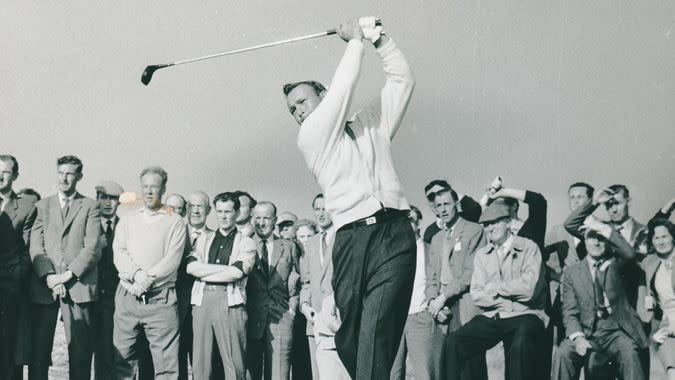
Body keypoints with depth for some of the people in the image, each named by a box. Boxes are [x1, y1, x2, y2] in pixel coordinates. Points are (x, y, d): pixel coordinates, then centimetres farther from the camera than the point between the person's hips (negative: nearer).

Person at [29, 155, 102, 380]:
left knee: (80, 351, -2)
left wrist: (68, 274, -10)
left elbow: (92, 248, -1)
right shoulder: (42, 206, 16)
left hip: (79, 286, -2)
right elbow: (36, 247, 6)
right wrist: (49, 276, -8)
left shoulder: (90, 207, 9)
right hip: (45, 286, 2)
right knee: (38, 350, -1)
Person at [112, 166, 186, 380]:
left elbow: (173, 259, -5)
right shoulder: (128, 220, 16)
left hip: (161, 298, -3)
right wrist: (137, 274, -15)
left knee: (166, 363, -5)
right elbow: (119, 253, 3)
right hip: (127, 296, 3)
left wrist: (148, 278, -15)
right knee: (122, 360, 5)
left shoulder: (175, 221, 6)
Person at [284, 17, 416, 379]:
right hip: (352, 238, 0)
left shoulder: (370, 122, 24)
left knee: (377, 329, -15)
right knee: (348, 333, -4)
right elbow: (343, 88, 4)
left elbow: (402, 80, 22)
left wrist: (378, 38, 16)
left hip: (394, 232, 0)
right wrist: (355, 40, 14)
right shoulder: (310, 137, 13)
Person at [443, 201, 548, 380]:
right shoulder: (481, 255, 16)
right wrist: (512, 297, -8)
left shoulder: (528, 247, 2)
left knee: (520, 345, -37)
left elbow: (528, 288, -12)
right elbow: (476, 295, 4)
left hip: (523, 316, -4)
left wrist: (494, 287, -1)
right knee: (452, 343, -19)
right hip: (491, 317, 4)